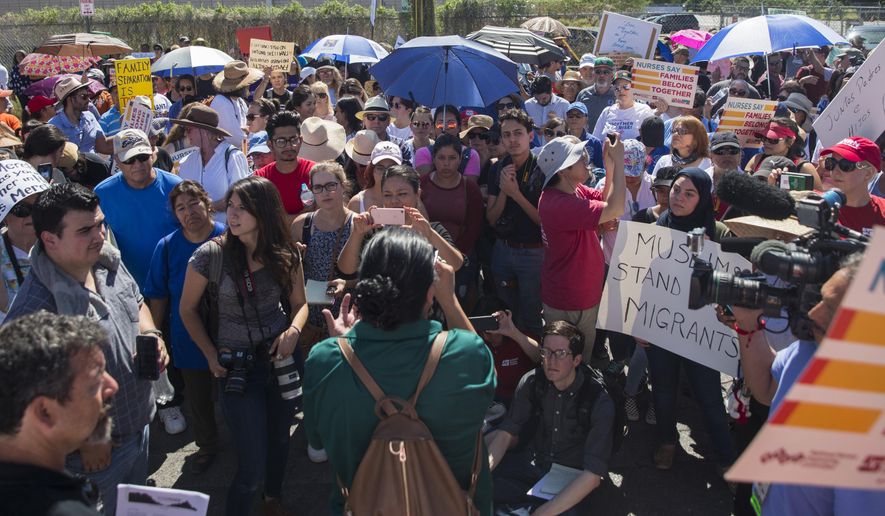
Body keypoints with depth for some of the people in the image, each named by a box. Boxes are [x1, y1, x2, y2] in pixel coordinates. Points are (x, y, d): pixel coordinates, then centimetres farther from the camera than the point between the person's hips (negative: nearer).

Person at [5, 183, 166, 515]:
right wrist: (84, 439, -18)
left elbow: (136, 304, 12)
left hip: (140, 424, 7)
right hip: (96, 450, -7)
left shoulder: (108, 261, -7)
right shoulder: (34, 308, -32)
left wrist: (150, 334, -9)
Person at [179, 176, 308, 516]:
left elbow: (300, 304, 7)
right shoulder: (210, 254, -14)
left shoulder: (286, 254, -5)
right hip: (236, 368, -3)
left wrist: (293, 331, -14)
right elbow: (188, 309, -1)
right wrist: (211, 355, -7)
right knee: (252, 467, -2)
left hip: (281, 359, 3)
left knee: (279, 440, 23)